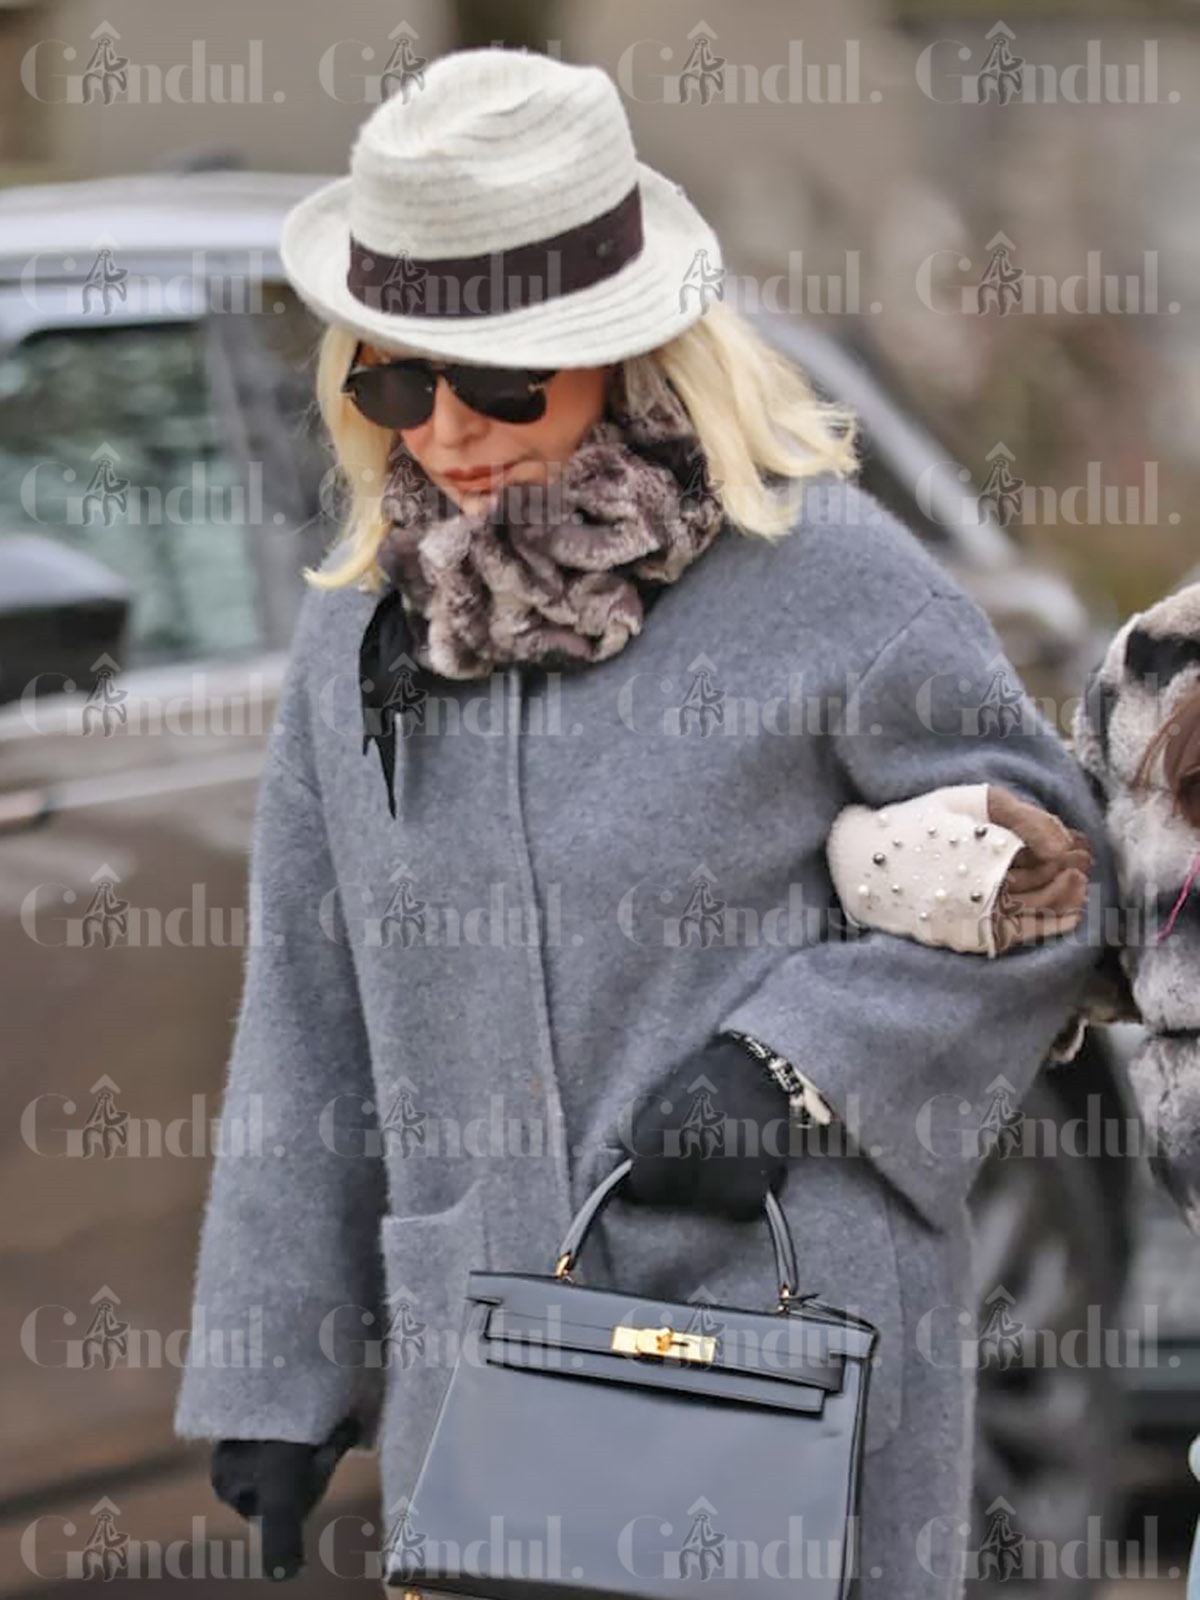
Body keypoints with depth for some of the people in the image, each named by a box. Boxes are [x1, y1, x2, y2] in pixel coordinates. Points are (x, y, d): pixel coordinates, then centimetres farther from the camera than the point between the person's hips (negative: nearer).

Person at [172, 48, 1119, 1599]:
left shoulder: (826, 579, -7)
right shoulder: (362, 628, 9)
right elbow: (306, 1022, 12)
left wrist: (796, 1068, -12)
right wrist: (273, 1382, 11)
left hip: (791, 1349, -4)